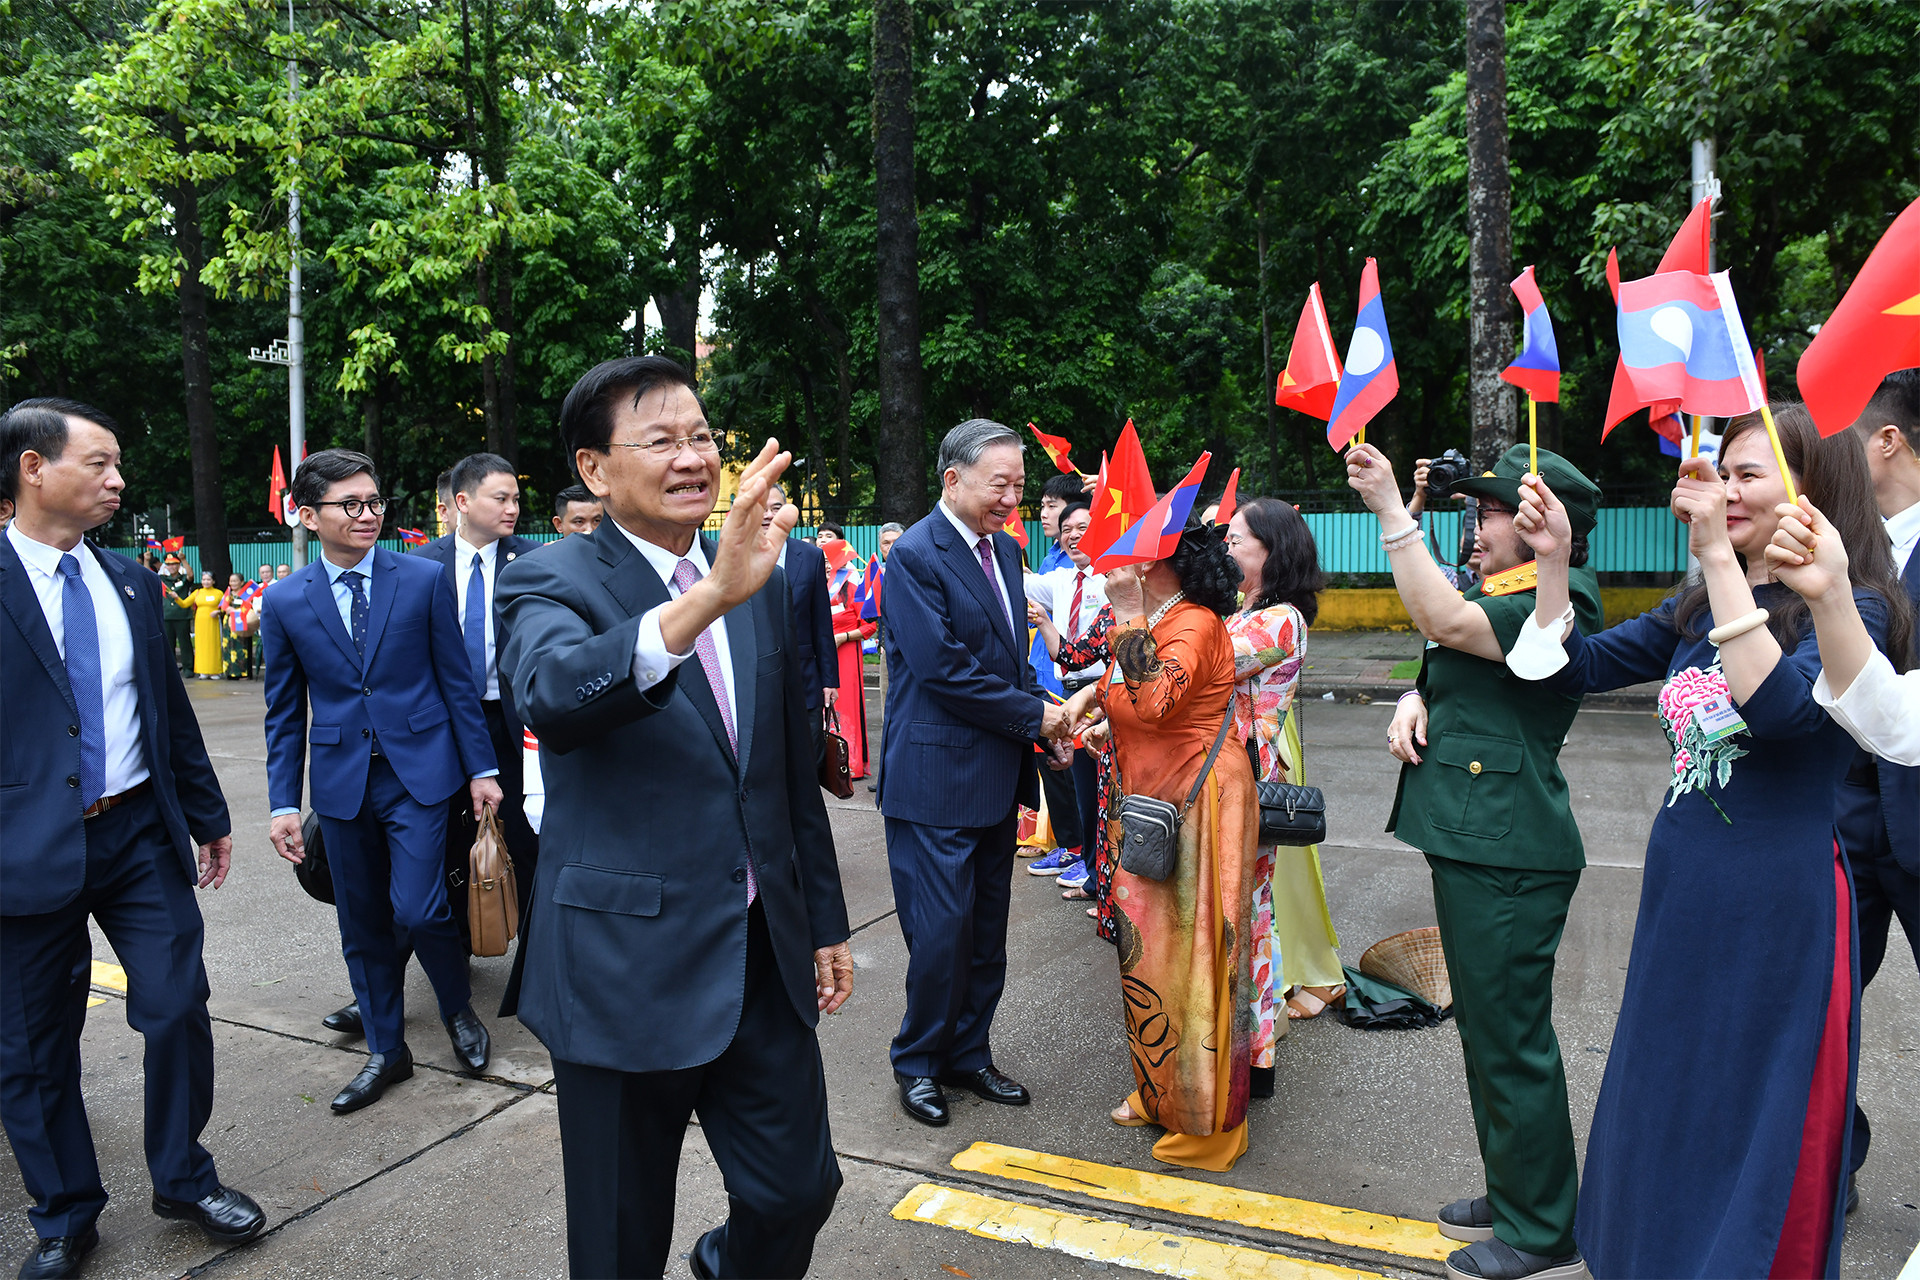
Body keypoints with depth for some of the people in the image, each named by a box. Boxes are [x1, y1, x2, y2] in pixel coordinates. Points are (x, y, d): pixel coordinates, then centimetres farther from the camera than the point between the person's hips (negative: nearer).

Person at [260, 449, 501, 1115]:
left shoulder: (425, 579, -2)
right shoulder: (284, 603, 2)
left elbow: (457, 681, 1)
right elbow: (284, 714, 7)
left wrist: (481, 768, -1)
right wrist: (283, 802, 2)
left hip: (419, 771, -2)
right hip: (341, 780, 2)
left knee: (417, 910, -9)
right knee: (363, 925, 11)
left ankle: (458, 1008, 21)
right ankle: (386, 1050, 28)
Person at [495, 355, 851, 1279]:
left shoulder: (760, 581, 6)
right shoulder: (550, 584, -10)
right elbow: (552, 697, -35)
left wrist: (825, 920, 15)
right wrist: (710, 595, -48)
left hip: (765, 958, 5)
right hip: (627, 967, -4)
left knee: (798, 1189, 15)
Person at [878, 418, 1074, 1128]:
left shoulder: (1005, 549, 11)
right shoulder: (914, 555, -14)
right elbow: (944, 669, -20)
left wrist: (1044, 725, 4)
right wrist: (1034, 715, -12)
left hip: (997, 776, 8)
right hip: (936, 780, -8)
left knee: (987, 930, 15)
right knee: (941, 932, -1)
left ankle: (969, 1054, 31)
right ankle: (918, 1062, 21)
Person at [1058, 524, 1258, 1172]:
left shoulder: (1195, 624, -19)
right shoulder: (1151, 621, 11)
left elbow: (1154, 704, -34)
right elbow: (1122, 680, 28)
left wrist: (1128, 614, -28)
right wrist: (1089, 694, 7)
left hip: (1197, 803, -10)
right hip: (1152, 802, 10)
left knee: (1191, 951, -1)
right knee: (1150, 944, 16)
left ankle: (1208, 1117, 14)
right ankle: (1160, 1090, 33)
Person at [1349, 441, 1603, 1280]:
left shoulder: (1558, 604, -14)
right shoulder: (1499, 591, 16)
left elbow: (1444, 621, -26)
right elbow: (1438, 670, 22)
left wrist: (1390, 509, -23)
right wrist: (1414, 701, -2)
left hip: (1507, 855, -10)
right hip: (1472, 840, 10)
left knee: (1512, 1039, -1)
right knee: (1485, 1029, 19)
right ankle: (1512, 1197, 35)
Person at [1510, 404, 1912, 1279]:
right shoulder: (1699, 608, 8)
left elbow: (1781, 707, -30)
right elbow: (1573, 666, 9)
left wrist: (1719, 556, -30)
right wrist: (1552, 560, -2)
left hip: (1779, 904, -7)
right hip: (1681, 894, 7)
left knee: (1756, 1128, 9)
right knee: (1665, 1114, 19)